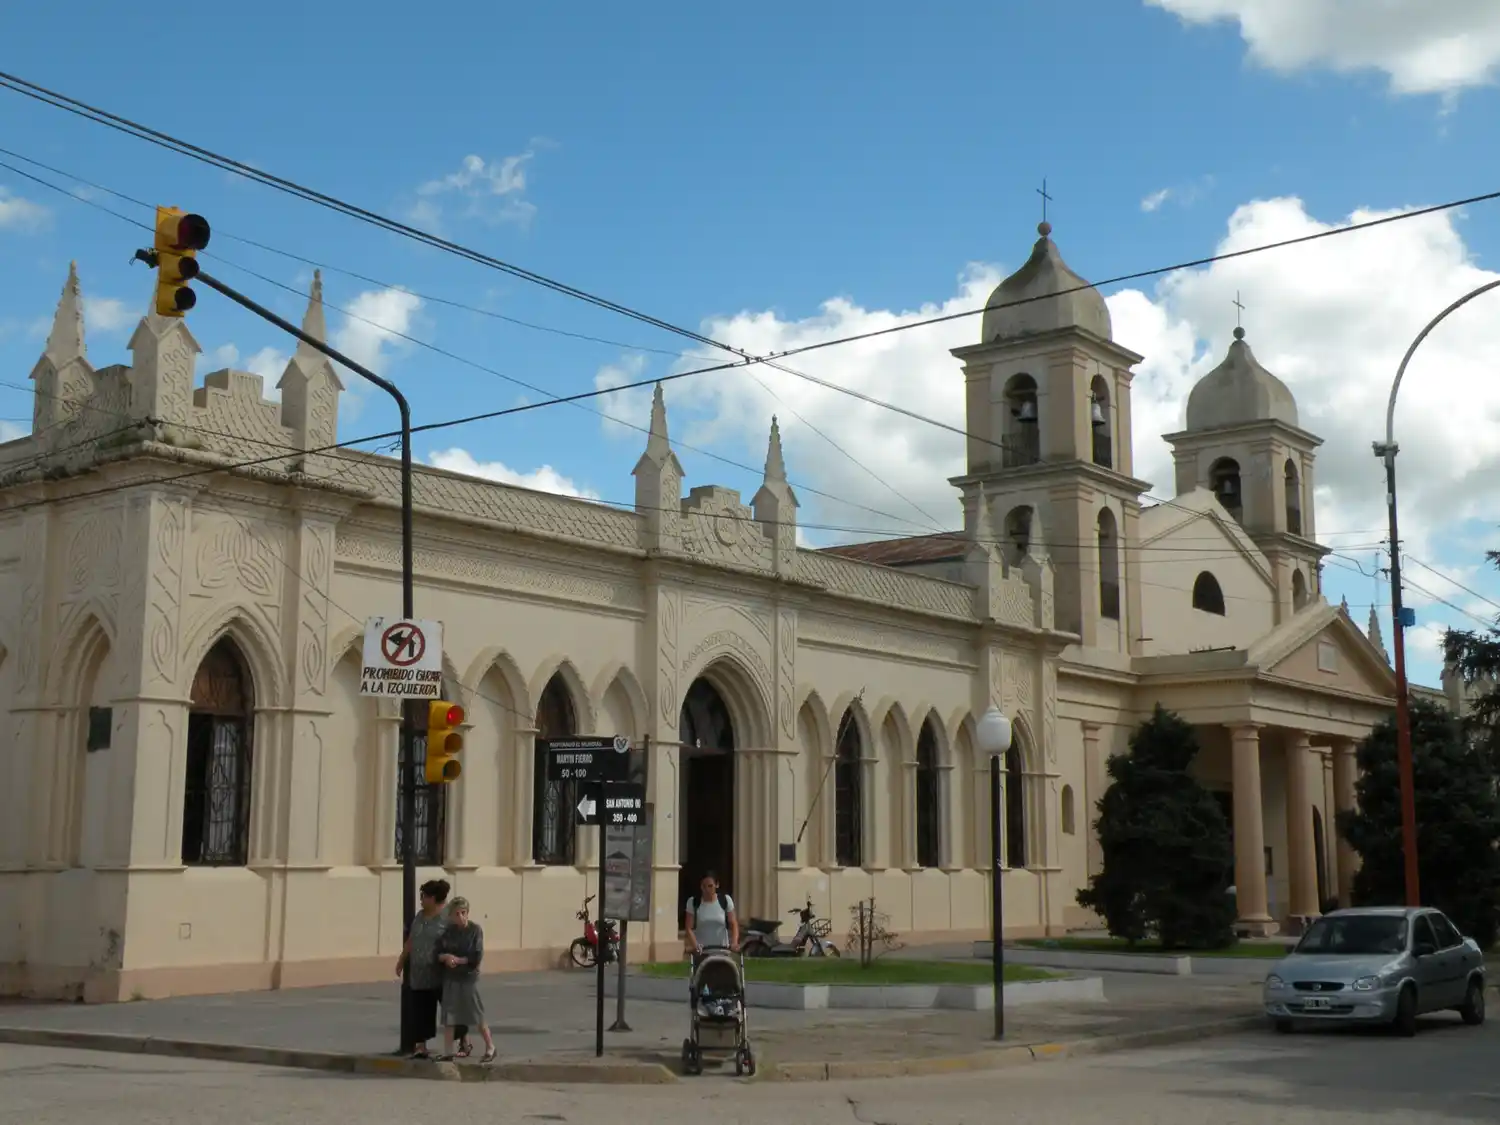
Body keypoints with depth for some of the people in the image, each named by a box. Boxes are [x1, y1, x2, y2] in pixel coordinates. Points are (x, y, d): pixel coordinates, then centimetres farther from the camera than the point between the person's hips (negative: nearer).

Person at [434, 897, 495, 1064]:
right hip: (450, 978, 3)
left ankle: (490, 1048, 18)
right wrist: (445, 956, -17)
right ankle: (448, 1052, 13)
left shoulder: (475, 930, -8)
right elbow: (438, 953, 2)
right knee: (449, 1017, 4)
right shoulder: (447, 931, 2)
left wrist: (458, 960, -16)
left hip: (469, 978, -3)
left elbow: (477, 957, -12)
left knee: (477, 1016, 3)